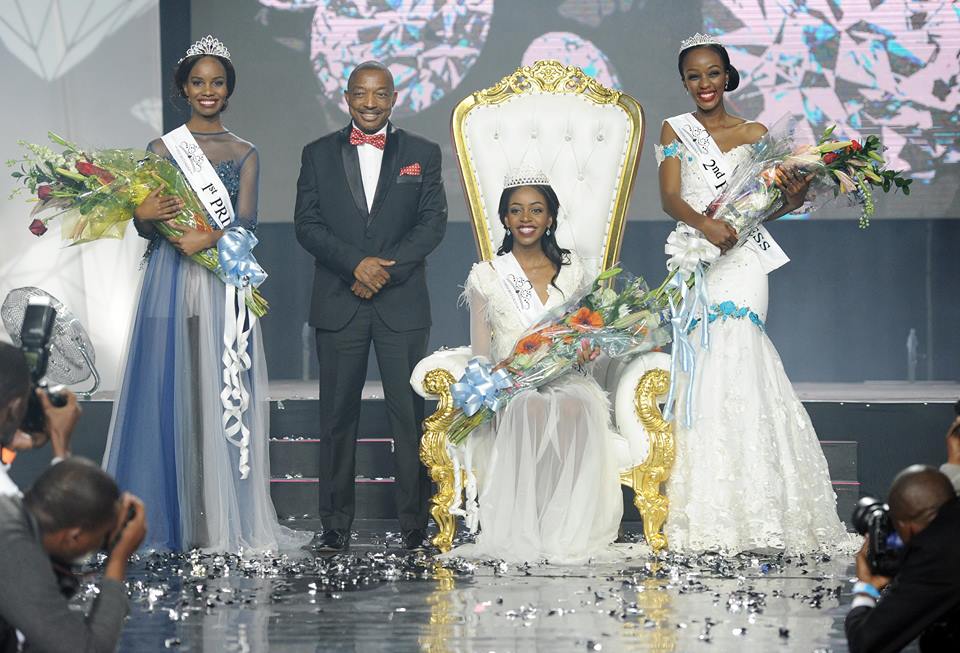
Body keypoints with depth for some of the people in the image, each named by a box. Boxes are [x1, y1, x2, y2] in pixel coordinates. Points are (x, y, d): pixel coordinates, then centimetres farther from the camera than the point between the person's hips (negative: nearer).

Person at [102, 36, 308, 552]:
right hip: (171, 283, -1)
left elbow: (246, 218, -4)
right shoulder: (163, 148, 7)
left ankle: (225, 519, 3)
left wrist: (210, 235, -23)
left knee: (223, 394, -1)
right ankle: (169, 517, 2)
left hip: (224, 284, 1)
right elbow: (144, 227, 4)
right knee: (170, 390, -3)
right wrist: (145, 215, -19)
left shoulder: (244, 155, 10)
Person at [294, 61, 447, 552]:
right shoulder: (318, 155, 9)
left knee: (410, 414, -2)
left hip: (402, 304, -1)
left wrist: (387, 269, -12)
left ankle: (415, 524, 2)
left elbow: (433, 222, 1)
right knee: (338, 415, 2)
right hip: (337, 305, 1)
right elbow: (307, 224, 1)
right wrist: (356, 264, -13)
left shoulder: (422, 154, 8)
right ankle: (335, 524, 7)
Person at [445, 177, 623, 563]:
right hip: (510, 387, -1)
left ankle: (567, 531, -37)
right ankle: (523, 533, -38)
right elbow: (480, 354, 7)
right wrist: (502, 371, -16)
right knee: (530, 410, -39)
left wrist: (586, 351, -5)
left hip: (566, 381, 1)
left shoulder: (572, 272, 18)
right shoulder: (485, 277, 12)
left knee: (576, 409, -37)